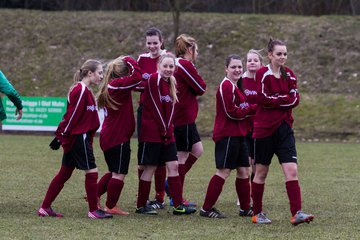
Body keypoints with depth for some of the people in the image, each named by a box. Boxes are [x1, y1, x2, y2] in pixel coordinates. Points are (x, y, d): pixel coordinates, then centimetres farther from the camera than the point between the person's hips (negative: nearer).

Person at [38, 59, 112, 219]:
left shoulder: (84, 90, 16)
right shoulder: (80, 91, -16)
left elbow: (71, 116, 17)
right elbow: (71, 116, -17)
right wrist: (60, 137, -16)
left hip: (75, 139, 10)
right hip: (79, 138, -10)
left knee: (64, 174, 11)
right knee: (91, 172, -4)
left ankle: (45, 208, 14)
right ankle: (93, 210, 2)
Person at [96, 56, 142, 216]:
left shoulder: (109, 87, 13)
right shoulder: (118, 85, -17)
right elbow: (137, 77, -24)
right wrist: (130, 61, -13)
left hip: (108, 137, 10)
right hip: (119, 138, -10)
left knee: (114, 172, 23)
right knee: (119, 174, 0)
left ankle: (94, 196, 24)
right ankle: (110, 207, 5)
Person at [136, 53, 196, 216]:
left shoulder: (171, 83, 13)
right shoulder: (154, 79, -11)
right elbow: (155, 106, -15)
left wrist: (169, 129, 2)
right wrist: (164, 129, -11)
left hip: (167, 133, 8)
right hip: (152, 132, -8)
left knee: (173, 166, 3)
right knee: (150, 169, -1)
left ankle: (178, 205, 4)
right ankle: (141, 205, 9)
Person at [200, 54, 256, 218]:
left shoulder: (235, 86, 18)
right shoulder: (226, 86, -14)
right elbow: (231, 112, -18)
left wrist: (251, 108, -3)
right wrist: (252, 109, -11)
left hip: (238, 134, 10)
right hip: (227, 135, -10)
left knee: (243, 171, 12)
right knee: (223, 172, -7)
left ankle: (246, 208, 20)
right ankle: (206, 209, -2)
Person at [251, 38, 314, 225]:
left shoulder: (289, 75, 8)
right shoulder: (262, 74, -7)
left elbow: (295, 99, -1)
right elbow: (264, 99, -17)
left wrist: (276, 99, -11)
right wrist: (285, 99, -9)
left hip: (284, 128, 4)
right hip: (264, 129, -4)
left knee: (291, 171, -8)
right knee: (261, 173, 6)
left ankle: (296, 213, -13)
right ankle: (257, 214, 18)